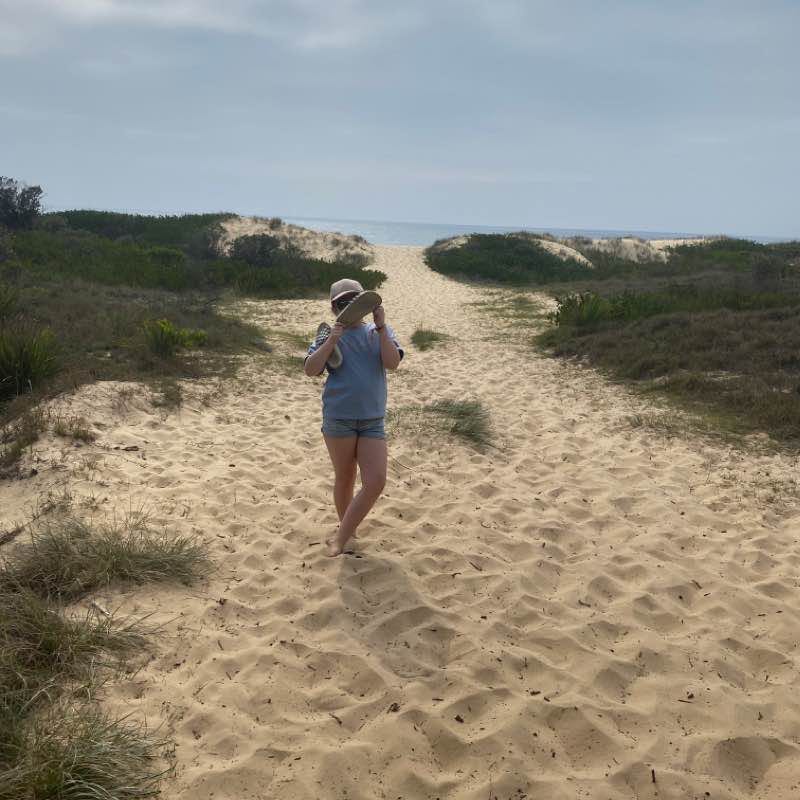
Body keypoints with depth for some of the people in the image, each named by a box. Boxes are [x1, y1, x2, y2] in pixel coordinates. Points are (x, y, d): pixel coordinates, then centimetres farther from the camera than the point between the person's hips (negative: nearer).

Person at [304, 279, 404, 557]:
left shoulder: (379, 332, 8)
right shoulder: (329, 335, 3)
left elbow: (392, 363, -8)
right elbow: (310, 369, -9)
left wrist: (381, 326, -15)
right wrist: (332, 340, -19)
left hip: (373, 421, 2)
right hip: (338, 418, -2)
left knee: (375, 482, -8)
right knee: (344, 479, 10)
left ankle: (340, 538, 6)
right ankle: (346, 530, 31)